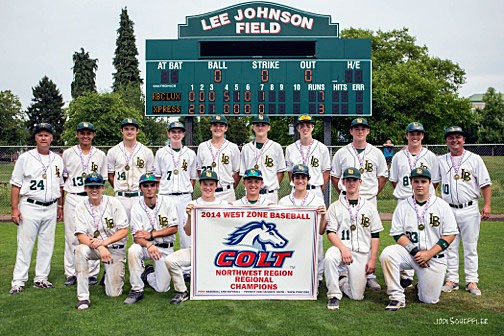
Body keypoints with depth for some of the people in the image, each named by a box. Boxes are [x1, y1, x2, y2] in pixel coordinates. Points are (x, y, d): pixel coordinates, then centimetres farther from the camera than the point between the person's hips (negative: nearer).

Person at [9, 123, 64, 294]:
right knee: (25, 245, -2)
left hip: (51, 208, 4)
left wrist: (60, 206, 14)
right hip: (30, 207, -4)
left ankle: (41, 278, 18)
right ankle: (18, 281, 6)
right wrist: (14, 208, -10)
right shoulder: (25, 158, -1)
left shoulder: (58, 160, 11)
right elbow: (16, 185, -3)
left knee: (47, 245, 8)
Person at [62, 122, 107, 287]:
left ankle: (92, 273, 9)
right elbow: (63, 178, 9)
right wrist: (61, 203, 4)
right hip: (72, 199, 0)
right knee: (71, 237, 2)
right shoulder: (68, 153, 8)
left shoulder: (100, 155, 10)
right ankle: (71, 274, 12)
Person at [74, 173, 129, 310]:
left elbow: (124, 231, -10)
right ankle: (83, 297, -28)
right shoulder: (81, 207, -4)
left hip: (115, 248, -1)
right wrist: (99, 247, -28)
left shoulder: (114, 203, -8)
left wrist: (104, 242, -24)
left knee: (113, 293, -7)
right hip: (93, 246, 1)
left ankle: (111, 275, 31)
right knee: (80, 250, -35)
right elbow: (81, 235, -12)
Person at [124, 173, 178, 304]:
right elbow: (137, 237, -13)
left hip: (165, 248, 0)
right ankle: (137, 290, -19)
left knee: (162, 288, -6)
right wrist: (149, 245, -35)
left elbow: (173, 228, -8)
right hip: (146, 246, 0)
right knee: (133, 250, -36)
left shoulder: (167, 203, -5)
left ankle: (148, 274, 29)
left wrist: (151, 234, -17)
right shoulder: (136, 208, -6)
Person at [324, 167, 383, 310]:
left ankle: (342, 280, 27)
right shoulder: (334, 207, 8)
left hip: (362, 253, 1)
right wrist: (343, 248, -19)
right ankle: (334, 295, -19)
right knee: (329, 258, -38)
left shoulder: (370, 207, 12)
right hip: (340, 247, -1)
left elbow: (375, 236, 8)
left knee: (356, 296, -6)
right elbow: (330, 232, -1)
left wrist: (372, 259, -2)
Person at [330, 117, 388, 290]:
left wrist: (374, 193, 6)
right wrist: (343, 193, 4)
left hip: (369, 200, 1)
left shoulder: (376, 153, 9)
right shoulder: (342, 153, 6)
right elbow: (334, 175, 12)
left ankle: (369, 276, 9)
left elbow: (382, 176, 16)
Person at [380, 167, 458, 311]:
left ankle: (422, 286, 32)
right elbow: (398, 234, -1)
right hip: (409, 252, 1)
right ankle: (397, 297, -16)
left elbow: (450, 234, -5)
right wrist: (415, 251, -15)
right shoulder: (403, 206, 3)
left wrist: (429, 254, -14)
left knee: (429, 299, -5)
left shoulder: (442, 206, -1)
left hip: (434, 257, -1)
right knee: (387, 254, -30)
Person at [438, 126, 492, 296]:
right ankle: (451, 280, 14)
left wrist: (487, 205, -9)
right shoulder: (440, 161, 9)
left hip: (469, 210, -2)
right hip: (448, 210, 2)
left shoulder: (474, 159, 3)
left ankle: (472, 281, 11)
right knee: (450, 246, 6)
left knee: (470, 247, 3)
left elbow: (485, 184, -1)